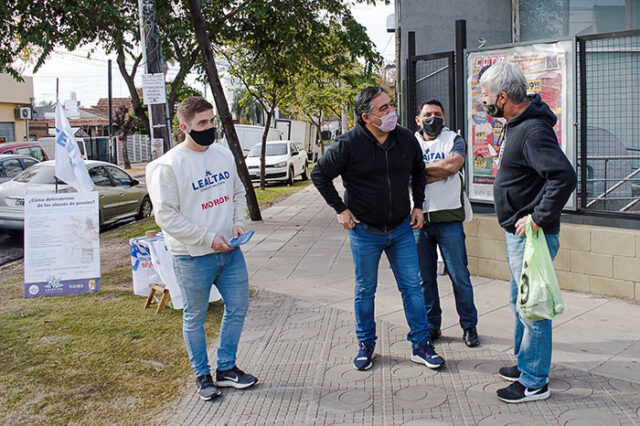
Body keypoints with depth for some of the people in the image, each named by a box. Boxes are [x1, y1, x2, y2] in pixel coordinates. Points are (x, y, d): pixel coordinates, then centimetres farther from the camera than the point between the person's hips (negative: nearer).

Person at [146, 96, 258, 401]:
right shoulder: (167, 166, -13)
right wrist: (208, 238, -19)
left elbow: (238, 193, 18)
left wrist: (239, 223, 0)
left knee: (238, 308, 13)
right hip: (193, 258, -6)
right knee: (195, 318, 9)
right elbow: (166, 216, -17)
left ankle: (226, 368, 31)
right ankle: (202, 375, 27)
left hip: (230, 251, 6)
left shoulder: (224, 155, 7)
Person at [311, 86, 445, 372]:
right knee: (365, 291, 10)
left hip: (401, 229, 3)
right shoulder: (348, 144, -15)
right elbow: (320, 175, -5)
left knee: (412, 287, 6)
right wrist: (340, 209, -6)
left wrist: (418, 205, 10)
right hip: (365, 231, -3)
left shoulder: (406, 139, -2)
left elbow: (418, 171, 17)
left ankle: (421, 345, 18)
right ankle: (366, 345, 27)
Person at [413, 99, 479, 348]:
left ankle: (469, 326, 15)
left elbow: (454, 165, -14)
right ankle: (431, 326, 21)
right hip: (418, 218, 2)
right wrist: (440, 168, -8)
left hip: (448, 218, -2)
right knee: (425, 277, 9)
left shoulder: (454, 140, 7)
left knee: (459, 276, 1)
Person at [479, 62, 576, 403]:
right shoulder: (516, 124, 10)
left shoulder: (533, 131, -22)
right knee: (520, 302, 21)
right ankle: (524, 364, 36)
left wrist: (539, 218, -25)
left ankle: (534, 382, 13)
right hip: (516, 233, 11)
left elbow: (564, 176, -32)